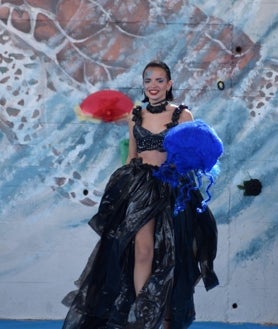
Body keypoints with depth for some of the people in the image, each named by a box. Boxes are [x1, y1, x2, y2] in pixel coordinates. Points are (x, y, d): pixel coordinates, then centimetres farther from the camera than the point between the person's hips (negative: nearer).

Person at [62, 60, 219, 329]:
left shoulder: (182, 115, 2)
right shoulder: (136, 116, 11)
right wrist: (122, 188, 12)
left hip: (171, 188, -1)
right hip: (139, 187, 2)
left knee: (169, 255, 3)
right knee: (143, 251, -10)